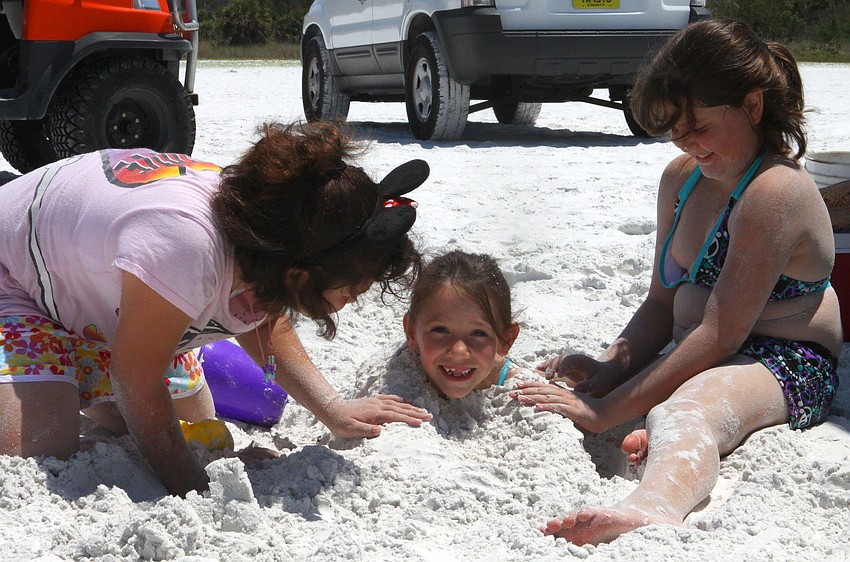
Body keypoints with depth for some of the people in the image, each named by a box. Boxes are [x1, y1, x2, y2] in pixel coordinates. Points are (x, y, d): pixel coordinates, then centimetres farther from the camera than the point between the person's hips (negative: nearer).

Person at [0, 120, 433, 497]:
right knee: (39, 453, -25)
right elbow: (135, 380, -32)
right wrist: (194, 491, -26)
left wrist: (334, 410, -10)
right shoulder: (183, 243, -45)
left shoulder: (260, 217, -20)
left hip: (101, 296, 7)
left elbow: (267, 329, 1)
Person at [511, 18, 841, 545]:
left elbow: (721, 335, -23)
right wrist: (610, 367, -8)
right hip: (697, 358, 10)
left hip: (782, 365, -9)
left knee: (685, 411, -44)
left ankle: (651, 511, -75)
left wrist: (606, 411, -24)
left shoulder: (776, 190, -18)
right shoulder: (682, 177, 9)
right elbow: (662, 304, 13)